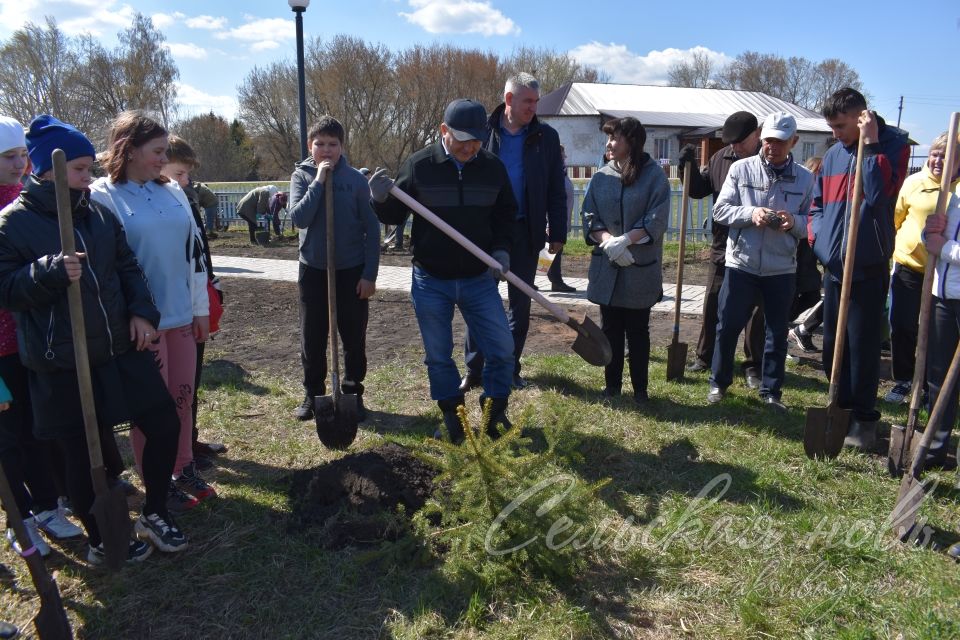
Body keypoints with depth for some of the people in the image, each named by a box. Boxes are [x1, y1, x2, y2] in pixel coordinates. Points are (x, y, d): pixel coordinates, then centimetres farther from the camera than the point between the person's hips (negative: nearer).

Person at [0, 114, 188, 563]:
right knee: (84, 456, 6)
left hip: (120, 349, 6)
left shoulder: (98, 213, 9)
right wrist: (51, 272, -26)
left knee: (164, 423, 8)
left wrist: (142, 312, -2)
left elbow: (128, 267, 12)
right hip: (62, 365, -5)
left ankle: (154, 513, 30)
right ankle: (101, 540, 29)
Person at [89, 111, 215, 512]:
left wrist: (201, 309, 12)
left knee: (182, 395, 14)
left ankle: (183, 469, 31)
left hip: (181, 315, 6)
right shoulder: (101, 197, -9)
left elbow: (193, 251, 12)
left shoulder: (172, 192, 9)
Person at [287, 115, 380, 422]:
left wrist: (370, 274, -7)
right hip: (313, 270, 1)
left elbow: (372, 229, -2)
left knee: (354, 338, 7)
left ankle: (353, 393, 22)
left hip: (352, 270, -1)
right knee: (312, 339, 9)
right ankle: (313, 394, 24)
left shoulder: (356, 179, -3)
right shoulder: (301, 176, 1)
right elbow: (298, 218, -15)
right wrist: (319, 181, -17)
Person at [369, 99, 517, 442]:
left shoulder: (493, 167, -3)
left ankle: (495, 411, 25)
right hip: (431, 281, -1)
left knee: (502, 349, 3)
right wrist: (380, 200, -22)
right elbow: (394, 215, 0)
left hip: (479, 279, 2)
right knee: (438, 355, 11)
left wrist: (502, 249, -5)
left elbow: (506, 213, 11)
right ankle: (452, 414, 31)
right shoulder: (418, 165, -9)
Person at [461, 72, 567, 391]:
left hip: (525, 232, 1)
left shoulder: (546, 136, 3)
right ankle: (473, 369, 15)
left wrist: (557, 233, -1)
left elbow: (556, 191, 4)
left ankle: (510, 368, 22)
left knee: (521, 303, 9)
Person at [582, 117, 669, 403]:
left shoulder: (654, 176, -4)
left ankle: (639, 388, 19)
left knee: (637, 330, 7)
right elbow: (589, 217, 2)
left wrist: (625, 240, -21)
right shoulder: (601, 177, 6)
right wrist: (608, 240, -16)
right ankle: (612, 385, 22)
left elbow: (657, 219, -10)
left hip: (640, 268, -3)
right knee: (610, 329, 11)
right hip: (606, 266, 3)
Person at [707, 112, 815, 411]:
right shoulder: (740, 169, -2)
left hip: (782, 268, 1)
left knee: (777, 333, 9)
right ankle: (718, 382, 24)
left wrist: (794, 222, -17)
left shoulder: (805, 178, 2)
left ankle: (771, 391, 24)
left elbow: (810, 223, 5)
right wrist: (750, 213, -19)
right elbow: (720, 210, -2)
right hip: (740, 264, -1)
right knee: (728, 326, 5)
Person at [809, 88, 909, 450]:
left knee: (862, 345, -2)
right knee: (832, 342, 13)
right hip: (834, 264, 6)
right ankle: (841, 407, 28)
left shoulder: (893, 145, -5)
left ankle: (864, 418, 10)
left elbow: (879, 195, -21)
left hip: (868, 265, -6)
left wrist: (871, 145, -19)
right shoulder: (834, 154, 11)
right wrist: (816, 235, 3)